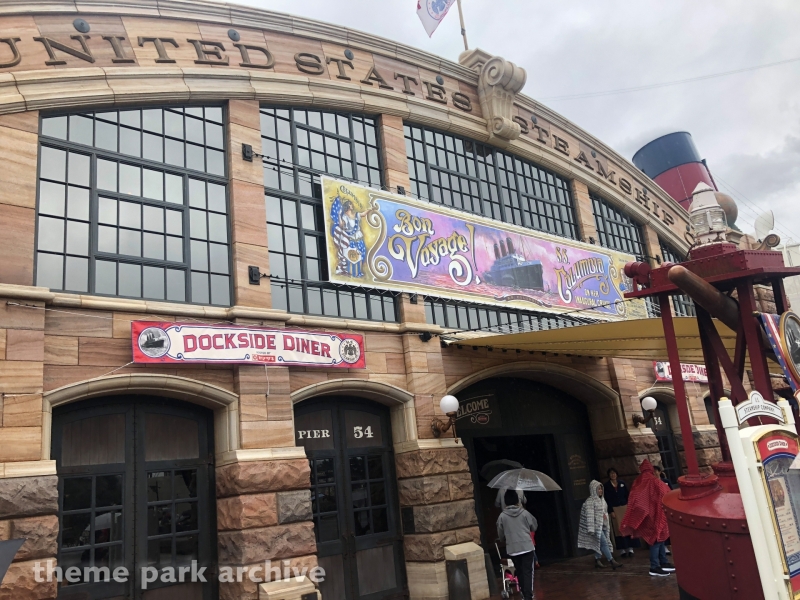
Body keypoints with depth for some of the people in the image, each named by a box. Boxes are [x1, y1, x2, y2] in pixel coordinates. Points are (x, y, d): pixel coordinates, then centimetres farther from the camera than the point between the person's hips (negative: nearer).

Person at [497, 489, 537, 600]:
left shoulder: (502, 516, -4)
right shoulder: (525, 513, -4)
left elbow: (500, 536, 5)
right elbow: (534, 527, 10)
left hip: (512, 549, 1)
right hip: (527, 547, -1)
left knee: (520, 572, 15)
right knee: (527, 572, 1)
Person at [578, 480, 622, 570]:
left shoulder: (601, 500, 11)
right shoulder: (590, 501, -16)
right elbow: (590, 516, -20)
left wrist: (606, 524, 20)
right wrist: (591, 529, -22)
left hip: (602, 525, 8)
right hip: (596, 526, -8)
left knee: (599, 543, 13)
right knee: (604, 543, -10)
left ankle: (597, 560, 22)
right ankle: (612, 562, -8)